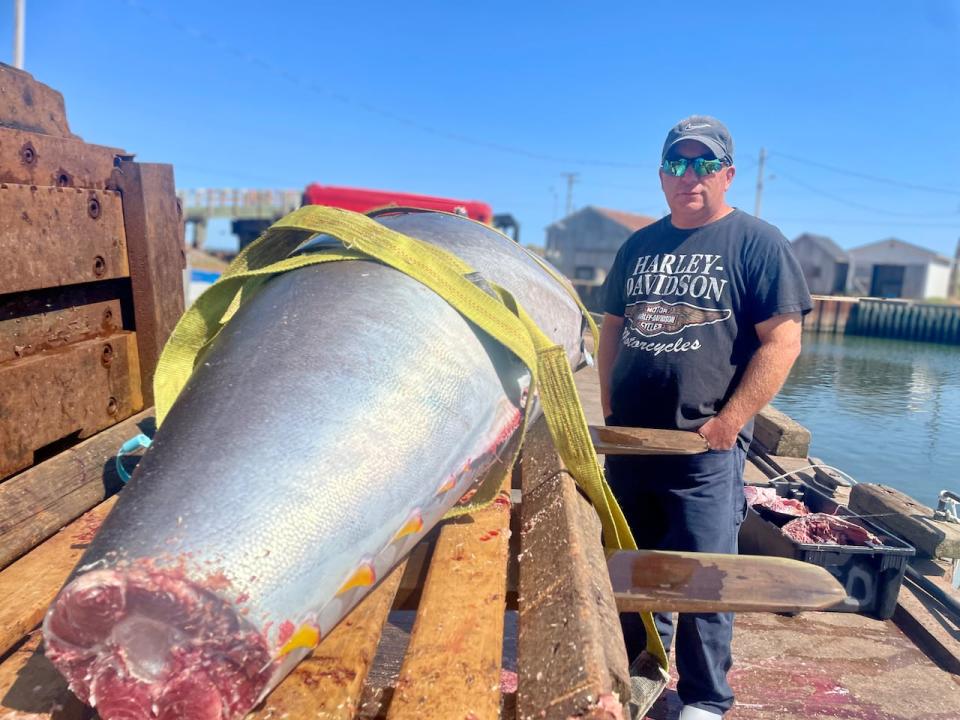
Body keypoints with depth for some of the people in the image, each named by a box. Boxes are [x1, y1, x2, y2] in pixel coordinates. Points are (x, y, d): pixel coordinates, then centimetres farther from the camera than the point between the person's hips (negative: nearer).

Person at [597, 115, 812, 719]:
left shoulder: (757, 242, -5)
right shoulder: (639, 245, 10)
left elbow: (783, 341, -11)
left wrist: (726, 424, -15)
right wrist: (610, 407, 6)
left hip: (705, 448, -5)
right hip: (629, 440, 6)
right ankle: (639, 667, 43)